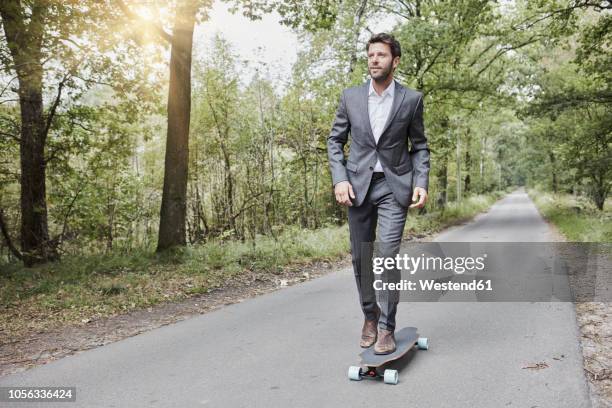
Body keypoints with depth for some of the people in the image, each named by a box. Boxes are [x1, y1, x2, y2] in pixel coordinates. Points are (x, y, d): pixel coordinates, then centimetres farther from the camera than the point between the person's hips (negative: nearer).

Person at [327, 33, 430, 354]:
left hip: (394, 186, -2)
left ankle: (386, 327, 0)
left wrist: (421, 183, -7)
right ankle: (370, 315, 28)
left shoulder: (411, 99, 0)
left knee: (388, 253, -13)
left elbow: (419, 145, 7)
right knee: (361, 256, 7)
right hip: (358, 185, 2)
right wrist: (339, 179, -6)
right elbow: (335, 140, 8)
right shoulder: (350, 96, 4)